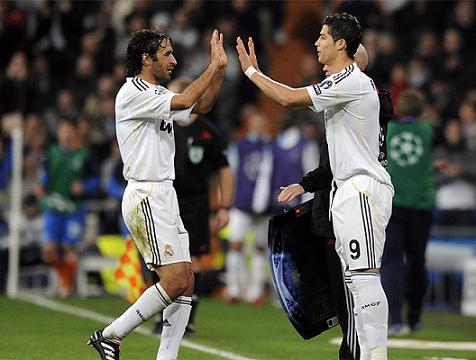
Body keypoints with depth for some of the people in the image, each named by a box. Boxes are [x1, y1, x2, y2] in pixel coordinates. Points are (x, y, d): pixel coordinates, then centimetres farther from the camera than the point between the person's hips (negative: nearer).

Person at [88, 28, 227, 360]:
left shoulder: (156, 94, 17)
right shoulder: (134, 93, -11)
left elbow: (202, 105, 24)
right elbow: (184, 101, -22)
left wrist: (220, 68, 11)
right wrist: (213, 66, -12)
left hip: (163, 197, 10)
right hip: (146, 197, -10)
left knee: (186, 281, 3)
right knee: (174, 280, -15)